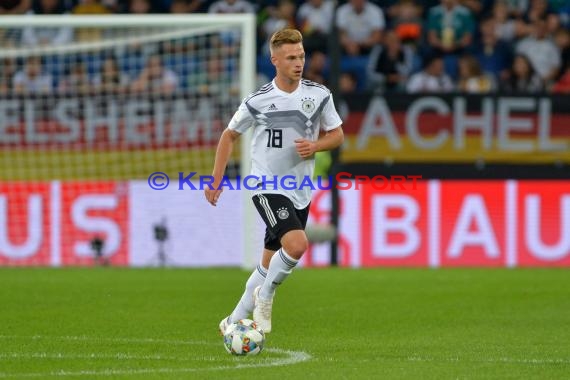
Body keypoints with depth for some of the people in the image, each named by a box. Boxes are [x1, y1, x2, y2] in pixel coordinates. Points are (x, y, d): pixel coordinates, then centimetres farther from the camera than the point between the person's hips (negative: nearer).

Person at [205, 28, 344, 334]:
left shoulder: (319, 95, -1)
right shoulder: (258, 101, -8)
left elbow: (337, 135, 10)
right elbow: (230, 135, 6)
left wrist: (315, 146, -11)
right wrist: (216, 180, 4)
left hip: (300, 193, 4)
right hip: (267, 189, -4)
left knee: (270, 264, 11)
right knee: (297, 244, -26)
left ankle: (235, 322, 26)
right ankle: (265, 295, -1)